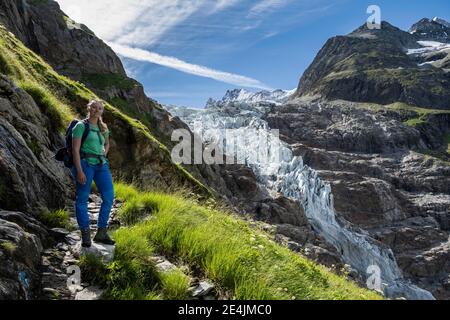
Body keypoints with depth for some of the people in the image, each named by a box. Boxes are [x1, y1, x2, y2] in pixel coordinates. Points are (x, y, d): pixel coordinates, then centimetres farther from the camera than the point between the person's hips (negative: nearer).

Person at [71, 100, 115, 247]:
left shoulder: (103, 129, 17)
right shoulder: (80, 126, -2)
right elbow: (75, 149, -9)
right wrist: (79, 171, -16)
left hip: (101, 165, 5)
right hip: (85, 163, -5)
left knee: (109, 196, -5)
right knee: (82, 199, -1)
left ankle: (101, 233, 6)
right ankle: (85, 235, 9)